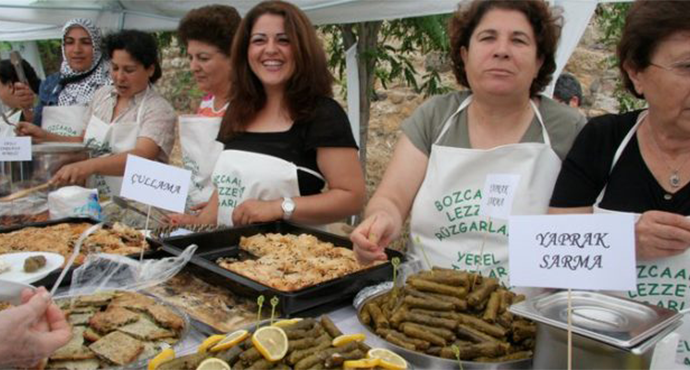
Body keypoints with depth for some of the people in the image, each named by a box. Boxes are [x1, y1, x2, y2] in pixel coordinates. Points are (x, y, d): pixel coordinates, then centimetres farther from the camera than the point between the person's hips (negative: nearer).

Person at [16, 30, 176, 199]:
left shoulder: (159, 109, -10)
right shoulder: (102, 95, 10)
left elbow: (141, 156, -25)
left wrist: (91, 165, -38)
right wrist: (46, 137, 6)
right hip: (95, 199, 5)